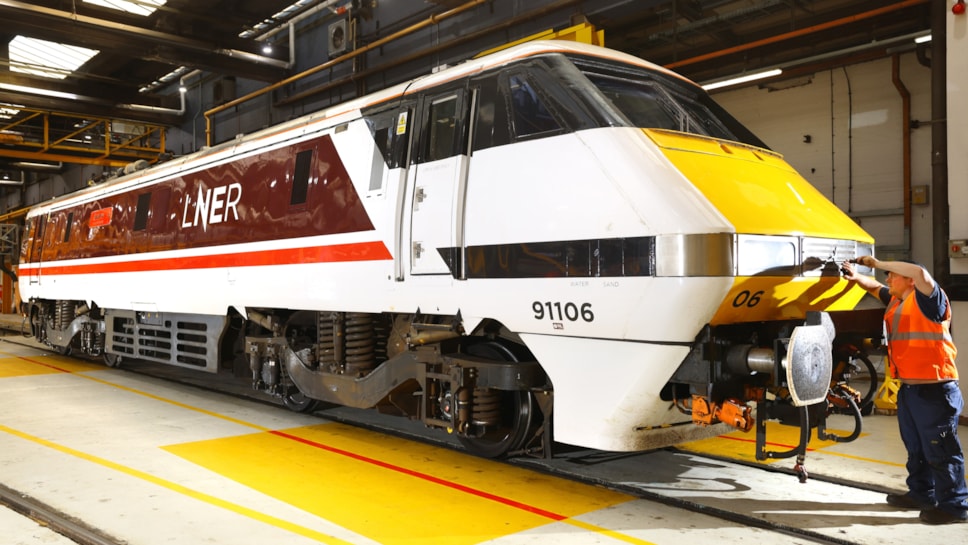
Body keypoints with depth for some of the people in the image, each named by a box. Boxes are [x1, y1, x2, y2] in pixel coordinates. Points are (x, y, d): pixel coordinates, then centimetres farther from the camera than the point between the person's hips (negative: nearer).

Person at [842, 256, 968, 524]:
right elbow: (875, 288, 30)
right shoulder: (897, 301, 13)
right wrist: (856, 276, 10)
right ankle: (921, 494, 32)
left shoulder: (929, 300, -11)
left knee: (941, 451, -2)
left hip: (935, 389, -9)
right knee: (915, 448, 19)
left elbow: (920, 272, -30)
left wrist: (878, 263, -22)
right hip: (909, 388, 10)